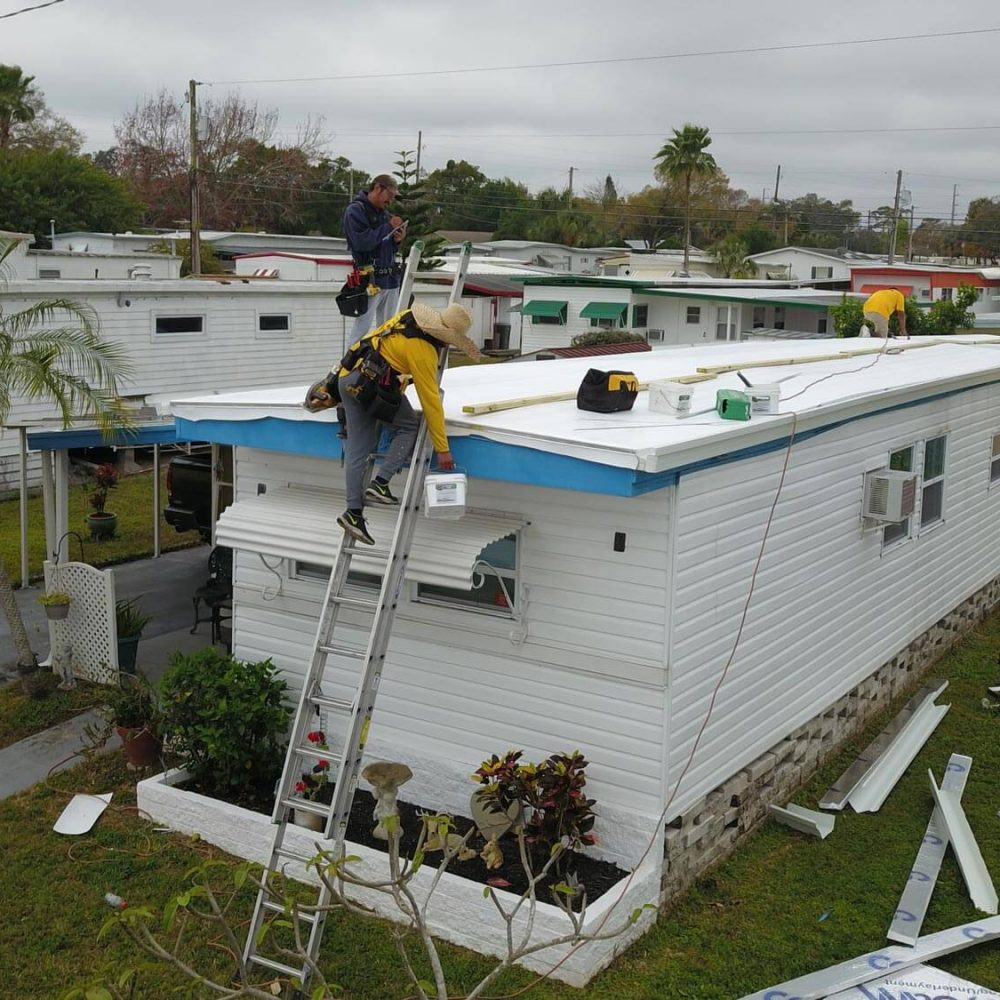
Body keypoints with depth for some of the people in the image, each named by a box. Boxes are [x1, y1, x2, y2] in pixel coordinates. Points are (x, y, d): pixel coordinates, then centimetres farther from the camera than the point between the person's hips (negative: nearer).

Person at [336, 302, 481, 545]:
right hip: (371, 382, -8)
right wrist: (442, 449, -6)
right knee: (409, 428, 6)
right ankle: (379, 483, -5)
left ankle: (353, 511, 7)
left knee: (357, 449, 8)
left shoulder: (408, 317, 7)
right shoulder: (423, 352, -14)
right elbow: (431, 402, -12)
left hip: (347, 375, 8)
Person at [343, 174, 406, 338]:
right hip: (369, 279, -8)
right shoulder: (355, 210, -6)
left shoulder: (384, 212, 17)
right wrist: (389, 227, -15)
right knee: (362, 326, -9)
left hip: (390, 278, 8)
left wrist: (397, 240, 2)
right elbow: (361, 242, -20)